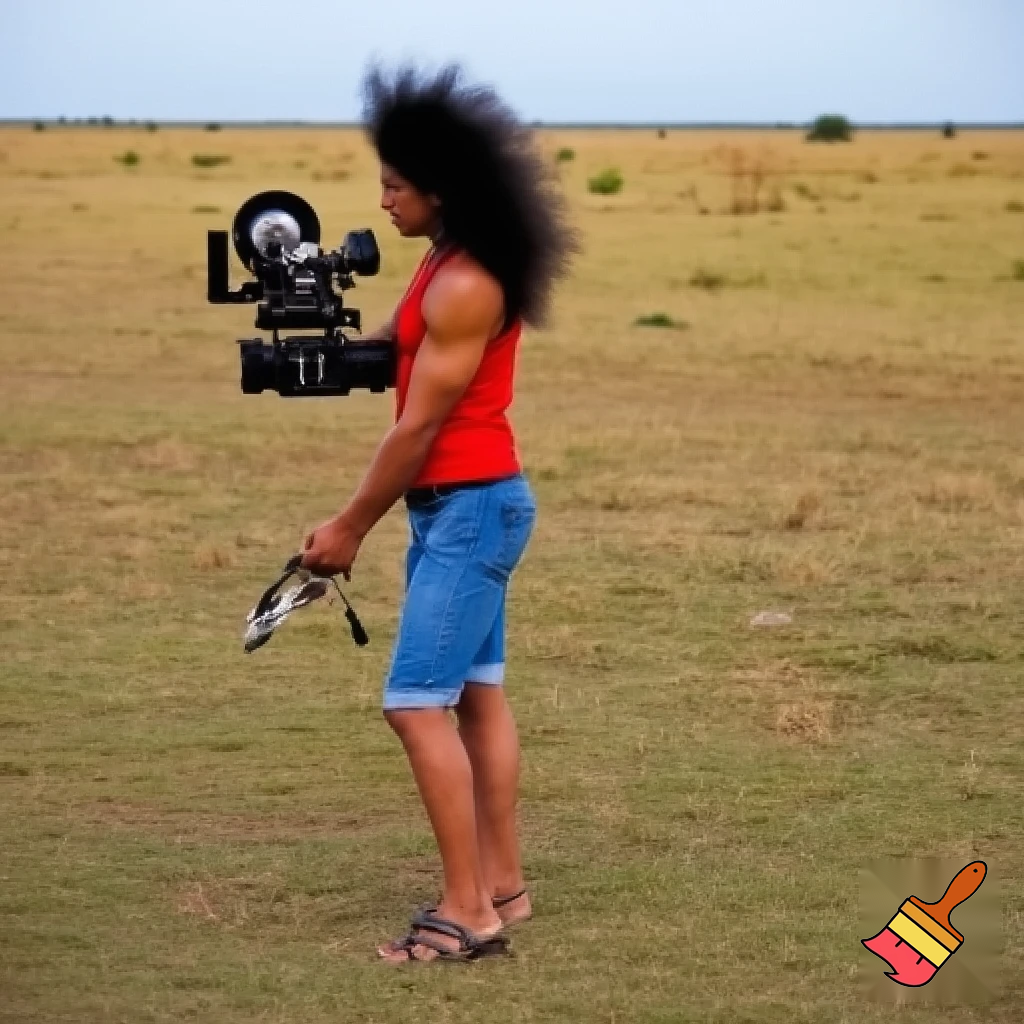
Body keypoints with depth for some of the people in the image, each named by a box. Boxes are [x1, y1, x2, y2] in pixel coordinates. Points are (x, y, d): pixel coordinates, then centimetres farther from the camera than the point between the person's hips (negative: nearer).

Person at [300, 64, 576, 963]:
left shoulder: (464, 287, -20)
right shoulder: (447, 264, 10)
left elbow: (419, 425, -19)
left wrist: (349, 528, -11)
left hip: (471, 507, -10)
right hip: (465, 506, 10)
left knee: (418, 704, -11)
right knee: (476, 694, 13)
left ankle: (469, 912, -9)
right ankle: (503, 886, 20)